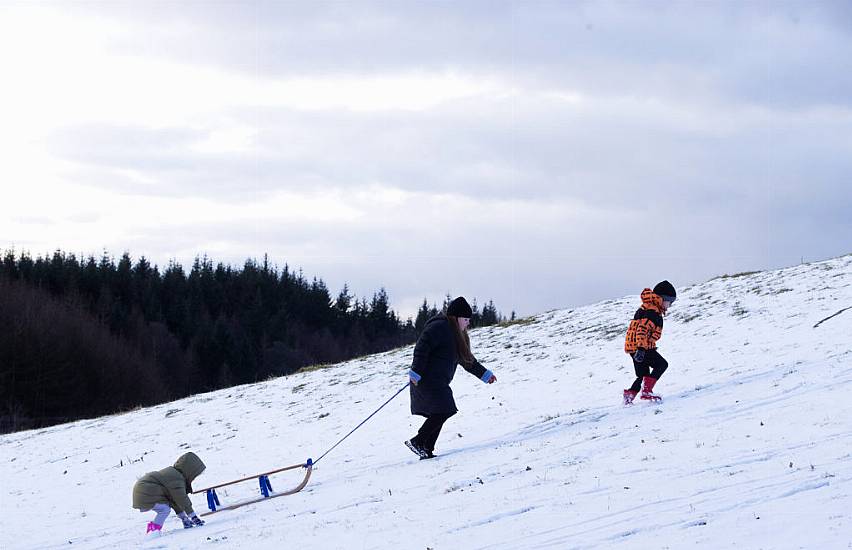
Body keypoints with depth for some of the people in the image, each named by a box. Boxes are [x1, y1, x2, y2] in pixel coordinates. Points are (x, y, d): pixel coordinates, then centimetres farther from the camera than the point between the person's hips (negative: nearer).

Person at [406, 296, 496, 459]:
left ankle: (426, 451, 4)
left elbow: (466, 359, 29)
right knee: (443, 411, -16)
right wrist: (416, 372, -26)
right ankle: (417, 441, -12)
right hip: (428, 379, -10)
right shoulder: (439, 327, -13)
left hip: (439, 382, 10)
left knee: (438, 415, 4)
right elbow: (421, 348, -21)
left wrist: (484, 374, 28)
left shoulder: (457, 335, 19)